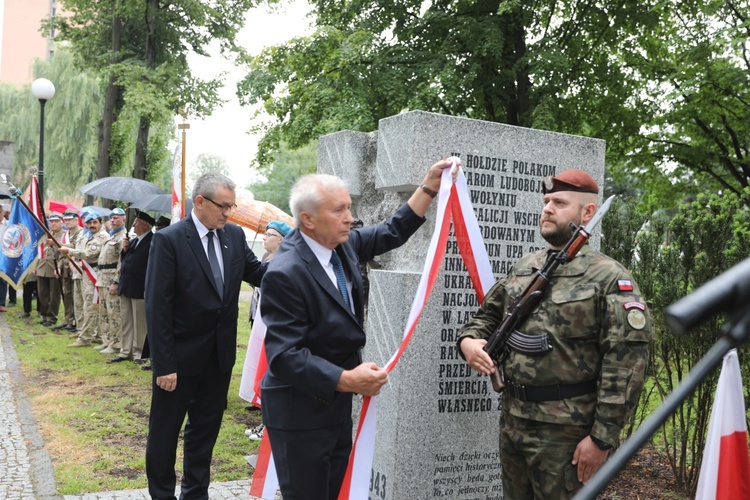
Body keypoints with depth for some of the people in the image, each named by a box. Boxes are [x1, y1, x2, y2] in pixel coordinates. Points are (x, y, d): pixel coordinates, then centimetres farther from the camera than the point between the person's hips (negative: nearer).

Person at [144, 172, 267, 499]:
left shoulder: (235, 235, 1)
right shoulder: (168, 239, -15)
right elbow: (157, 307, -16)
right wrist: (164, 365, -18)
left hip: (220, 355, 5)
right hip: (181, 356, -5)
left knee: (205, 430, 18)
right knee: (164, 432, 12)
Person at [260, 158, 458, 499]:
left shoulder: (344, 244, 0)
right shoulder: (285, 274, -24)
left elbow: (393, 233, 14)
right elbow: (285, 355, -25)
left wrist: (430, 186, 6)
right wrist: (346, 380, -30)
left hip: (337, 404, 8)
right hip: (299, 413, -8)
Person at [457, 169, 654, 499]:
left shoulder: (609, 278, -10)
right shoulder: (523, 268, 9)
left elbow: (626, 363, -15)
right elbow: (489, 314, 20)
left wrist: (603, 437, -17)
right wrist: (468, 340, -3)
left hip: (566, 432, -6)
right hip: (512, 420, 6)